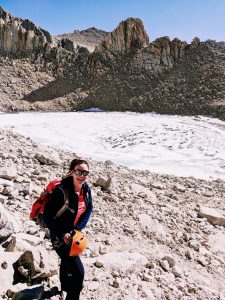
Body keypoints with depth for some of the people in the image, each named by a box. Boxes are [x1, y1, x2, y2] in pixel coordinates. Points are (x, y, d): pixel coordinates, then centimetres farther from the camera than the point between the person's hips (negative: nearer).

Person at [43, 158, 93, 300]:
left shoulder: (86, 189, -12)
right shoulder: (62, 190, -31)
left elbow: (89, 210, 0)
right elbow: (47, 216, -24)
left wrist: (76, 230, -9)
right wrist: (61, 236, -22)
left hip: (74, 234, 7)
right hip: (61, 236, -7)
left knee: (67, 261, 31)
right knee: (78, 272, -9)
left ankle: (65, 287, 58)